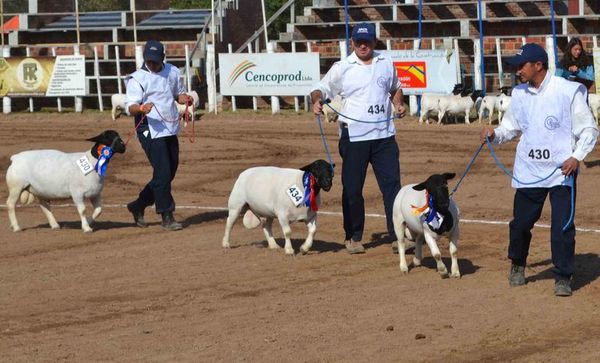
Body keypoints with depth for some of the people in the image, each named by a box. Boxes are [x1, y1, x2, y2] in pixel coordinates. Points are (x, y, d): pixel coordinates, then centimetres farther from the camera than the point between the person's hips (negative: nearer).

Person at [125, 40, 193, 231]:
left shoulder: (173, 72, 9)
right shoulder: (138, 78, -10)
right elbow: (131, 106, -18)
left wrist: (186, 99, -2)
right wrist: (141, 108, -40)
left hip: (171, 130, 7)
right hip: (151, 132, -7)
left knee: (170, 172, 13)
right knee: (162, 173, -10)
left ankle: (138, 206, 26)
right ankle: (167, 217, -3)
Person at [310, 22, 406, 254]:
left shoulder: (386, 63, 9)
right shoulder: (342, 68, -1)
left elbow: (395, 88, 24)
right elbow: (321, 89, 0)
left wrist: (399, 104, 5)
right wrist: (316, 101, -22)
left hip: (384, 135, 3)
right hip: (354, 137, -2)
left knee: (392, 184, -1)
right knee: (352, 189, 2)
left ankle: (398, 235, 3)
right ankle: (353, 237, 13)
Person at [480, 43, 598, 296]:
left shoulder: (568, 91, -9)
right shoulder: (519, 94, 6)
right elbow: (511, 127, 16)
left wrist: (576, 156, -17)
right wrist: (494, 135, -5)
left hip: (561, 171, -4)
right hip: (528, 171, 4)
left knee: (563, 226, -4)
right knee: (520, 222, 10)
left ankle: (563, 277, 9)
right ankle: (517, 265, 35)